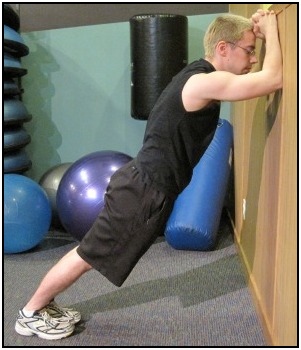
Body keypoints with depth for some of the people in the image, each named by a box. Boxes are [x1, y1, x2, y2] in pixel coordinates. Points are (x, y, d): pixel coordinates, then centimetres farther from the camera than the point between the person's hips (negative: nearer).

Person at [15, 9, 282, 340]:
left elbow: (263, 79, 26)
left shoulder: (199, 75, 10)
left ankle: (45, 305, 36)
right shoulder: (203, 82, -21)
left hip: (145, 184, 10)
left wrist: (257, 32, 10)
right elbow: (273, 79, -27)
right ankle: (30, 314, 24)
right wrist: (270, 29, -10)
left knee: (90, 252, 20)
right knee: (88, 255, 5)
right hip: (143, 190, -10)